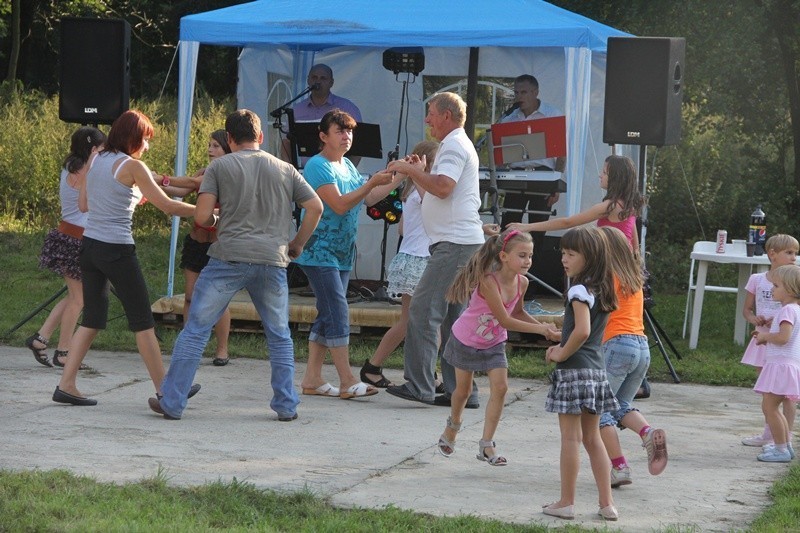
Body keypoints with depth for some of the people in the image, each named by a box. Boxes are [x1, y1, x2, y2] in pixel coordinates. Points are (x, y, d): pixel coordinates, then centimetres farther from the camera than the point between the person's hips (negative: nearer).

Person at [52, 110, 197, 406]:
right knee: (142, 321, 2)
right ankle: (165, 390, 9)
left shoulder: (97, 161, 10)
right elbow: (167, 206, -11)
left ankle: (66, 385, 5)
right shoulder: (132, 166, -10)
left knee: (92, 318, 12)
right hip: (117, 249, -7)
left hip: (89, 246, 7)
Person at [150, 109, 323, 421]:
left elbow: (202, 217, -3)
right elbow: (315, 208, 11)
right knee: (279, 336, 15)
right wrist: (297, 244, 20)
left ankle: (171, 402, 3)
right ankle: (286, 406, 14)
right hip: (273, 261, 2)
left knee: (195, 330, 3)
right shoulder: (285, 170, 13)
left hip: (229, 257, -2)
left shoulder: (219, 167, 5)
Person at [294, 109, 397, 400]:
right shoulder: (318, 166, -13)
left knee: (327, 316, 9)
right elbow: (340, 204, -22)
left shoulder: (347, 166, 14)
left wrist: (396, 180, 9)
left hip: (341, 255, 9)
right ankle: (347, 381, -11)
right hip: (320, 253, -9)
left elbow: (367, 199, 19)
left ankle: (312, 378, 14)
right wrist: (372, 182, -26)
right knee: (337, 314, -11)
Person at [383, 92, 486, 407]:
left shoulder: (455, 146, -8)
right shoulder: (457, 145, 25)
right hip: (460, 242, 11)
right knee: (453, 316, 10)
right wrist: (416, 173, 18)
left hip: (456, 242, -11)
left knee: (423, 310, -13)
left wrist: (410, 169, -14)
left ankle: (419, 385, -16)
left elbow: (443, 187, -24)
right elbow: (437, 194, 27)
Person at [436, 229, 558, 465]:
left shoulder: (522, 282, -15)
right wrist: (539, 329, -34)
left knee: (500, 387, -11)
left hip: (494, 343, 5)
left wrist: (542, 326, -10)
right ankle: (452, 428, 42)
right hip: (466, 340, -5)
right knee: (463, 389, 11)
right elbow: (505, 321, -33)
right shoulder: (489, 281, -35)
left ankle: (486, 445, -4)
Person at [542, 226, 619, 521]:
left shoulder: (579, 290, -15)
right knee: (592, 438, 14)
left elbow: (582, 331, -26)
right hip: (596, 370, 9)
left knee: (570, 437, -1)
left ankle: (566, 502, 5)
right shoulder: (601, 290, 12)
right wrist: (562, 348, 12)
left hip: (574, 370, -9)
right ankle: (607, 503, 14)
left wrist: (561, 355, -13)